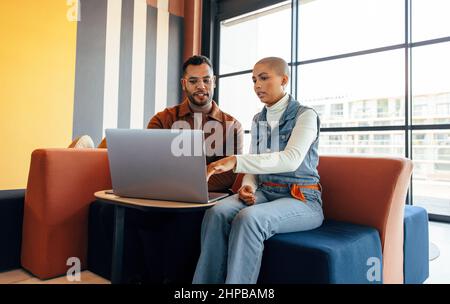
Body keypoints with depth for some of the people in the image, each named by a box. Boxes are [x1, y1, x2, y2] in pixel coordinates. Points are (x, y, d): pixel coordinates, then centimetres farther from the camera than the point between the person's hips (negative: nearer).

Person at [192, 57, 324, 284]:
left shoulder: (305, 115, -6)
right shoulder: (258, 120, 14)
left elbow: (291, 159, -24)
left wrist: (236, 161, -35)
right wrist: (248, 187, -9)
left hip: (300, 199, -5)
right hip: (265, 193, 5)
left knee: (249, 218, -35)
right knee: (217, 212, -25)